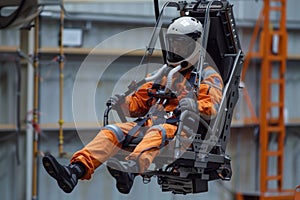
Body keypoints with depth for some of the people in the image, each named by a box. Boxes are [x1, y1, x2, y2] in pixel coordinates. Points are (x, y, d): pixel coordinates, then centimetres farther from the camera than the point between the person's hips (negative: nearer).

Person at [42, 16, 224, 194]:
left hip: (180, 129, -6)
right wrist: (124, 102, 8)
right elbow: (139, 103, 31)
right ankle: (75, 171, -41)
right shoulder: (163, 74, 32)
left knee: (158, 133, -40)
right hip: (149, 126, 6)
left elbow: (212, 108, -4)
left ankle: (130, 171, -70)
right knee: (112, 131, -19)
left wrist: (195, 105, -27)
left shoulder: (207, 76, 13)